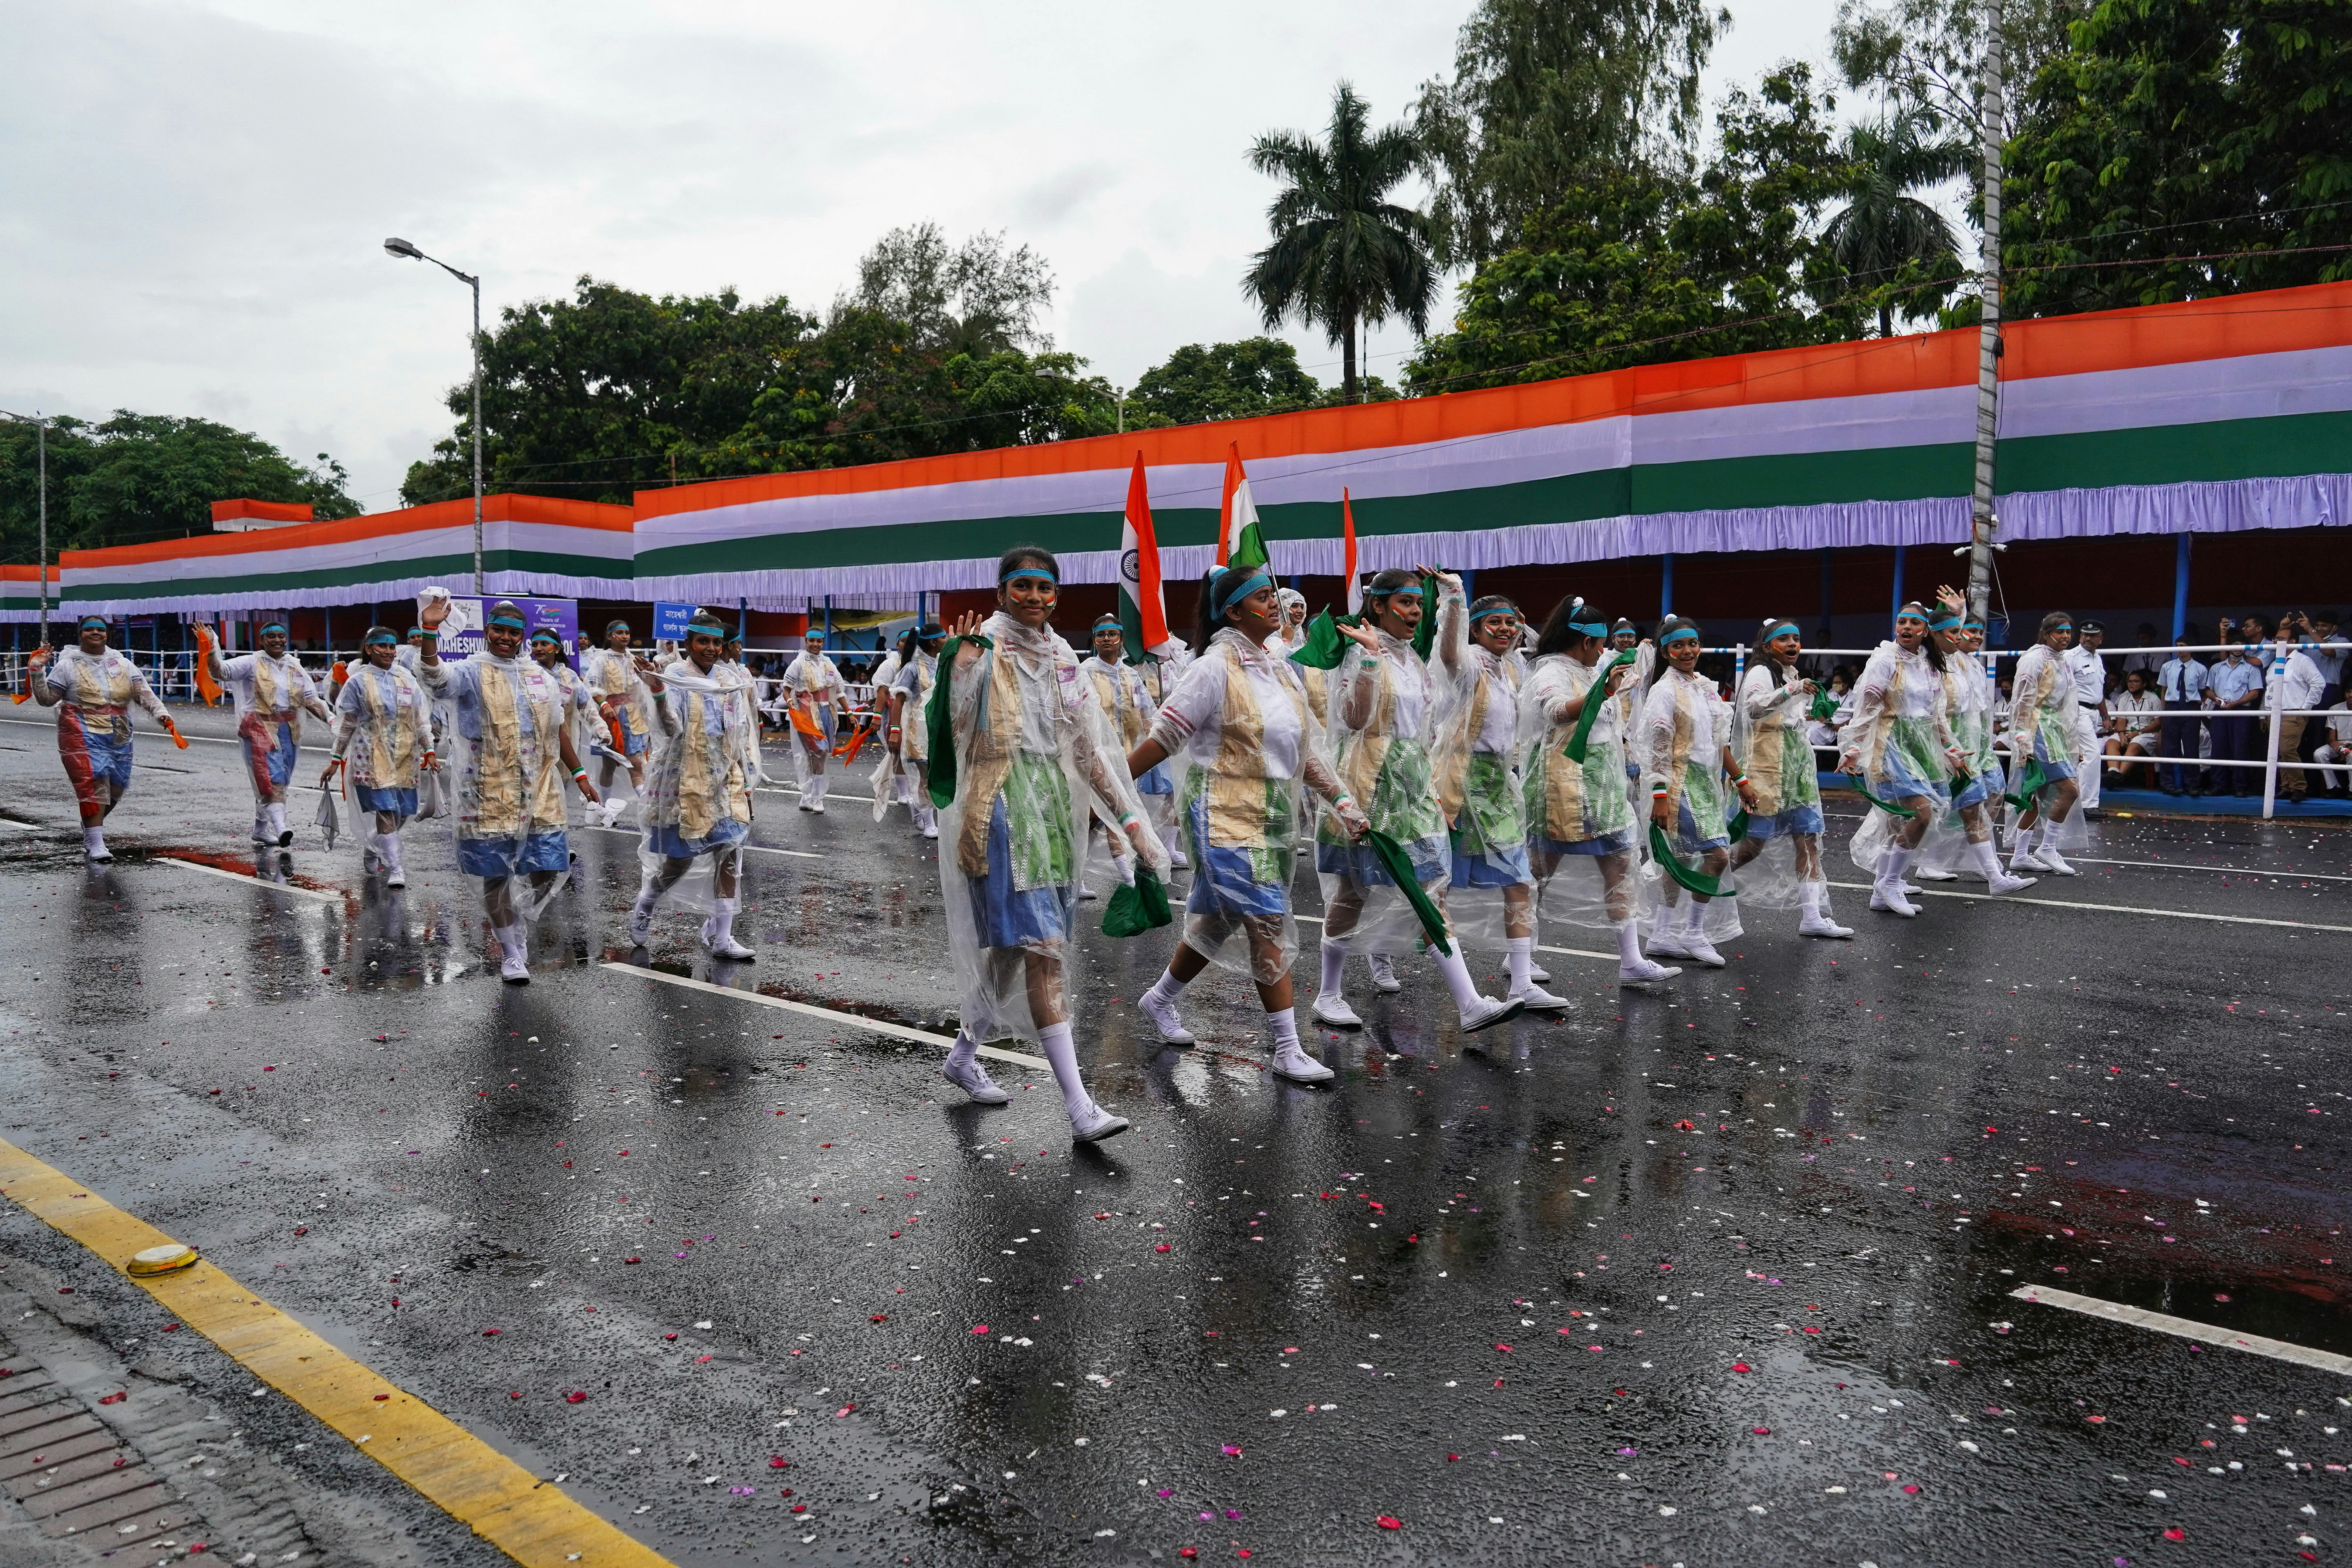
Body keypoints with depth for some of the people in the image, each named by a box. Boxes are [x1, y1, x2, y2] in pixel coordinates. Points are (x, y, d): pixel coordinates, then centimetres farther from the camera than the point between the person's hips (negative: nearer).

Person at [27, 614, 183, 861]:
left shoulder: (122, 663, 13)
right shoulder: (67, 665, 3)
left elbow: (144, 693, 8)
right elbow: (47, 699, 4)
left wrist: (161, 714, -7)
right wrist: (37, 671, -7)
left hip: (119, 737, 5)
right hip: (84, 736, -4)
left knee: (116, 787, 8)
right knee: (94, 785, -15)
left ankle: (91, 825, 36)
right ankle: (95, 844, -13)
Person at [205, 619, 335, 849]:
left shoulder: (295, 667, 13)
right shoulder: (252, 663, 0)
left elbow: (311, 699, 9)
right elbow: (221, 671, -11)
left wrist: (331, 718, -5)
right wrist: (210, 648, -26)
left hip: (289, 729, 5)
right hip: (260, 727, -5)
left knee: (276, 781, 13)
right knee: (272, 778, -18)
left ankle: (260, 829, 27)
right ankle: (280, 828, -31)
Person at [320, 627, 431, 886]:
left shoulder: (407, 678, 9)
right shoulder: (358, 681, 0)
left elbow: (421, 719, 13)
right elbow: (345, 725, 4)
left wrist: (429, 751, 7)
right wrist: (335, 760, 3)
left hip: (405, 758, 4)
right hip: (373, 757, -4)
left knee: (403, 813, 6)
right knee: (386, 811, -14)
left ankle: (372, 850, 32)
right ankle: (395, 869, -11)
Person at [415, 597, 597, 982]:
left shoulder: (539, 676, 13)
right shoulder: (471, 672, -4)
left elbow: (558, 728, 20)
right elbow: (434, 676, -26)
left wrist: (579, 774, 19)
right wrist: (429, 631, -41)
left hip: (540, 794, 4)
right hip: (489, 795, -4)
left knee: (550, 869, 3)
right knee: (496, 876, 3)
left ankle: (520, 925, 31)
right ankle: (511, 954, 18)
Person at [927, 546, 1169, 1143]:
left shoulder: (1061, 657, 11)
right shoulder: (983, 648, -6)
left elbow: (1090, 746, 13)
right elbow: (960, 732, -16)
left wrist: (1130, 820, 9)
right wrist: (962, 662, -26)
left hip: (1053, 804, 7)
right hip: (1002, 808, -7)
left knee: (1012, 944, 13)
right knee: (1042, 949, -12)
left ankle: (964, 1054, 36)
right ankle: (1079, 1108, -13)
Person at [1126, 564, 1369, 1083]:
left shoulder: (1282, 667, 10)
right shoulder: (1216, 668, -13)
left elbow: (1302, 748, 14)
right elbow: (1163, 738, -10)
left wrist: (1341, 799, 7)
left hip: (1275, 816, 8)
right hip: (1225, 816, -8)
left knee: (1216, 920, 16)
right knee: (1269, 927, -10)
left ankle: (1160, 1000, 39)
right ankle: (1287, 1050, -3)